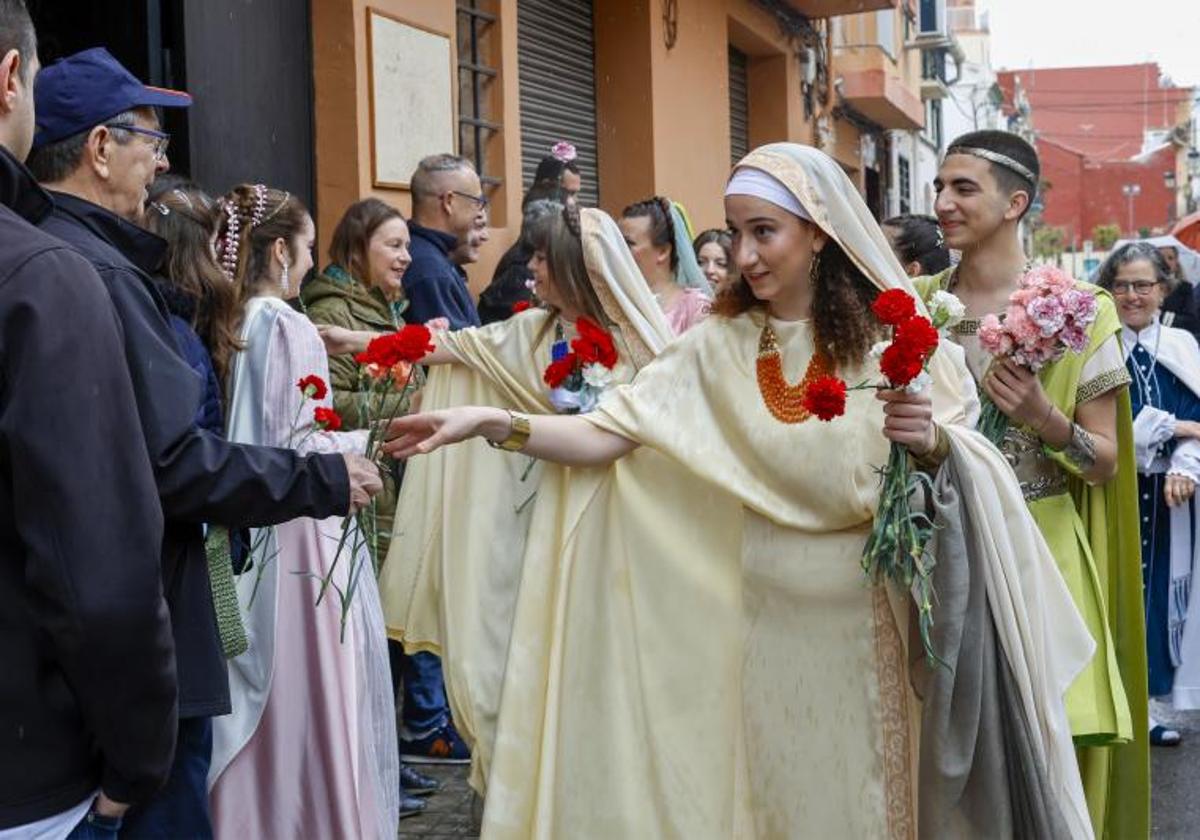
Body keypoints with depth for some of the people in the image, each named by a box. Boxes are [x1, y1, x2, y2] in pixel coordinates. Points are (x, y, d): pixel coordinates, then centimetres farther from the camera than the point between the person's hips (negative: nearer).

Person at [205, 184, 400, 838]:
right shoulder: (288, 326, -15)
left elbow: (252, 433, 10)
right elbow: (299, 446, -17)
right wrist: (367, 438, -3)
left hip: (249, 531, 8)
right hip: (302, 537, -8)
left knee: (266, 697, 14)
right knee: (313, 695, 1)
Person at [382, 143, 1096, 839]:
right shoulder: (719, 346, 0)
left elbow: (970, 474, -4)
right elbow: (606, 434, -6)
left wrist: (933, 443, -26)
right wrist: (493, 422, -19)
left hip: (872, 623, -2)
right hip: (768, 626, 2)